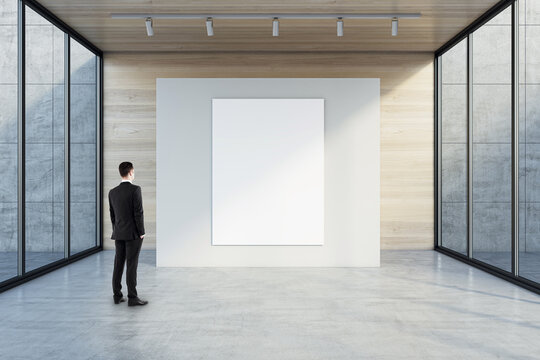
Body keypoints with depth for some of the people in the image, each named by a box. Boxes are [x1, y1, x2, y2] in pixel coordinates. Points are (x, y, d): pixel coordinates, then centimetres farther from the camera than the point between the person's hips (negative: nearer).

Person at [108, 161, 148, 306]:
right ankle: (132, 297, 0)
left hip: (119, 234, 6)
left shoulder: (112, 192, 7)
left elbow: (112, 214, 12)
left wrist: (117, 231, 19)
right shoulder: (135, 189, -13)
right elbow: (138, 213, -16)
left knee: (118, 264, 10)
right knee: (132, 265, -4)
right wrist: (141, 232, -9)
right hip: (133, 234, -6)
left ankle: (117, 295, 17)